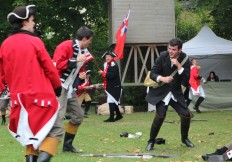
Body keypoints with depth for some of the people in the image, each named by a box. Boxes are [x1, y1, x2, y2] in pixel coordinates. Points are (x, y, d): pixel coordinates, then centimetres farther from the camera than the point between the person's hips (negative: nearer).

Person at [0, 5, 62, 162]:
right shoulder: (34, 41, -9)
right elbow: (50, 68, -5)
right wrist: (58, 87, 9)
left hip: (19, 97, 5)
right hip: (41, 95, -5)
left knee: (31, 131, 20)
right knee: (54, 131, 2)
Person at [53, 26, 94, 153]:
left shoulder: (83, 51, 14)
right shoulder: (65, 46, -14)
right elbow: (58, 65, -23)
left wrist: (82, 74, 6)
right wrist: (76, 60, -20)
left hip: (70, 88, 10)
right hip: (59, 86, -10)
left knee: (78, 115, 12)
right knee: (58, 115, -19)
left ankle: (67, 144, 22)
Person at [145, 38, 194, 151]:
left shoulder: (184, 59, -9)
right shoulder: (163, 56, -11)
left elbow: (186, 80, -16)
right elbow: (153, 73, -8)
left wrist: (179, 66, -27)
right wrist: (162, 78, -28)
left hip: (176, 93, 2)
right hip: (162, 92, -2)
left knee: (186, 115, -4)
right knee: (160, 116, -17)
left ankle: (184, 138, 24)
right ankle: (151, 141, 1)